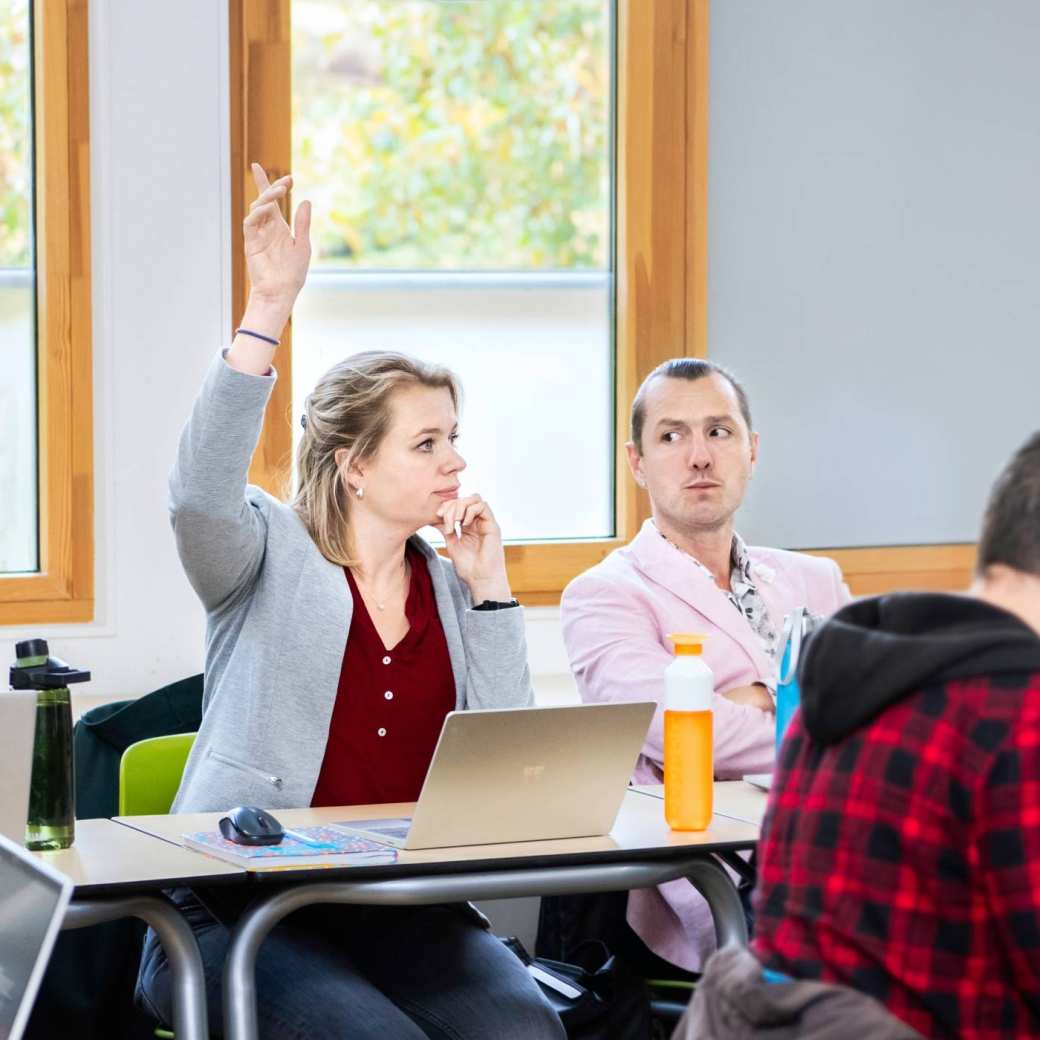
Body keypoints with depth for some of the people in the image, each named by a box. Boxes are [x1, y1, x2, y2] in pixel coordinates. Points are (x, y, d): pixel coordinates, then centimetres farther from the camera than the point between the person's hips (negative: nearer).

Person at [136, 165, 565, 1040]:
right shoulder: (272, 557, 2)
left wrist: (490, 591, 3)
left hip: (407, 913, 4)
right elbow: (201, 494, -23)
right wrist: (268, 311, -28)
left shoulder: (452, 588, 15)